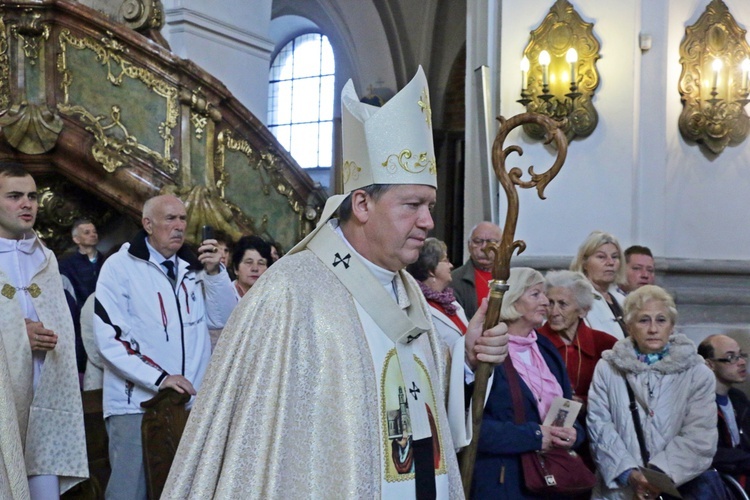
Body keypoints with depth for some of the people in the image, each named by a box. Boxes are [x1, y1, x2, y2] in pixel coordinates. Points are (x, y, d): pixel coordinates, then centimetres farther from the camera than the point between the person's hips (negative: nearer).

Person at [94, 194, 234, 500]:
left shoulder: (192, 268, 12)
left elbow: (221, 320, 6)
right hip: (137, 403, -5)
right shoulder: (120, 266, -4)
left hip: (191, 403, 5)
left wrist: (215, 272, -7)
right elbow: (109, 338, -11)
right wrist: (159, 379, -19)